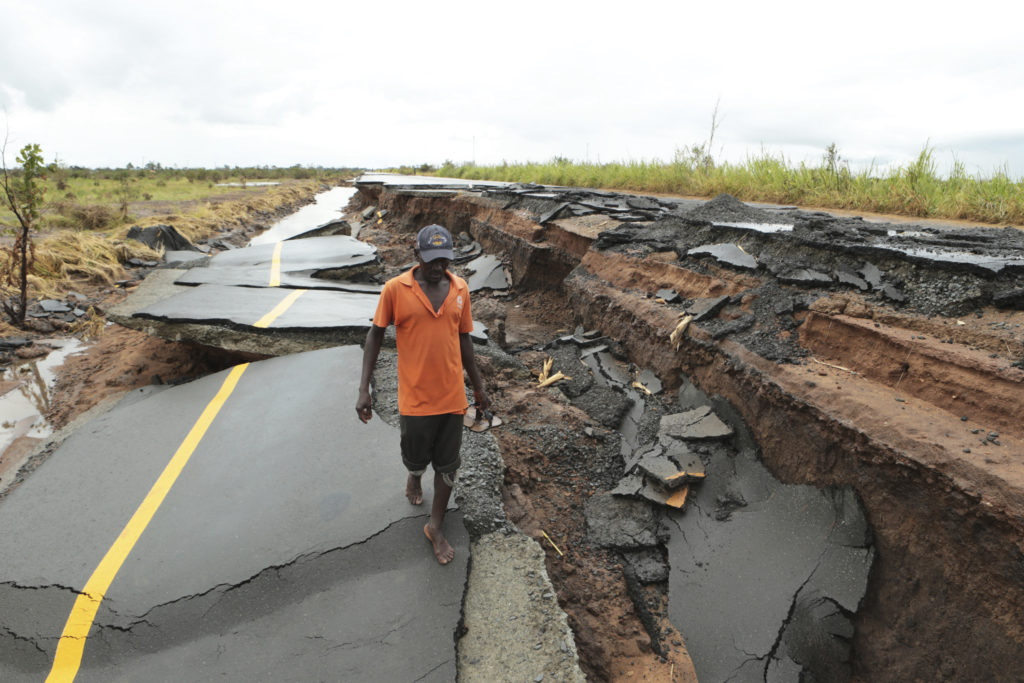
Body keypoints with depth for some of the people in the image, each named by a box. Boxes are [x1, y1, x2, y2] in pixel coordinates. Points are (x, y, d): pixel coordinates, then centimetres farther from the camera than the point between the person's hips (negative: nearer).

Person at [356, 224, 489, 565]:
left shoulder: (460, 288, -1)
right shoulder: (395, 289, -11)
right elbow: (375, 335, -2)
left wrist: (478, 386, 14)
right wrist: (364, 389, -6)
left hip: (453, 395, 2)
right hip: (415, 398, -2)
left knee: (447, 466, 10)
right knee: (417, 458, 17)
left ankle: (435, 527, 30)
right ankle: (414, 478, 54)